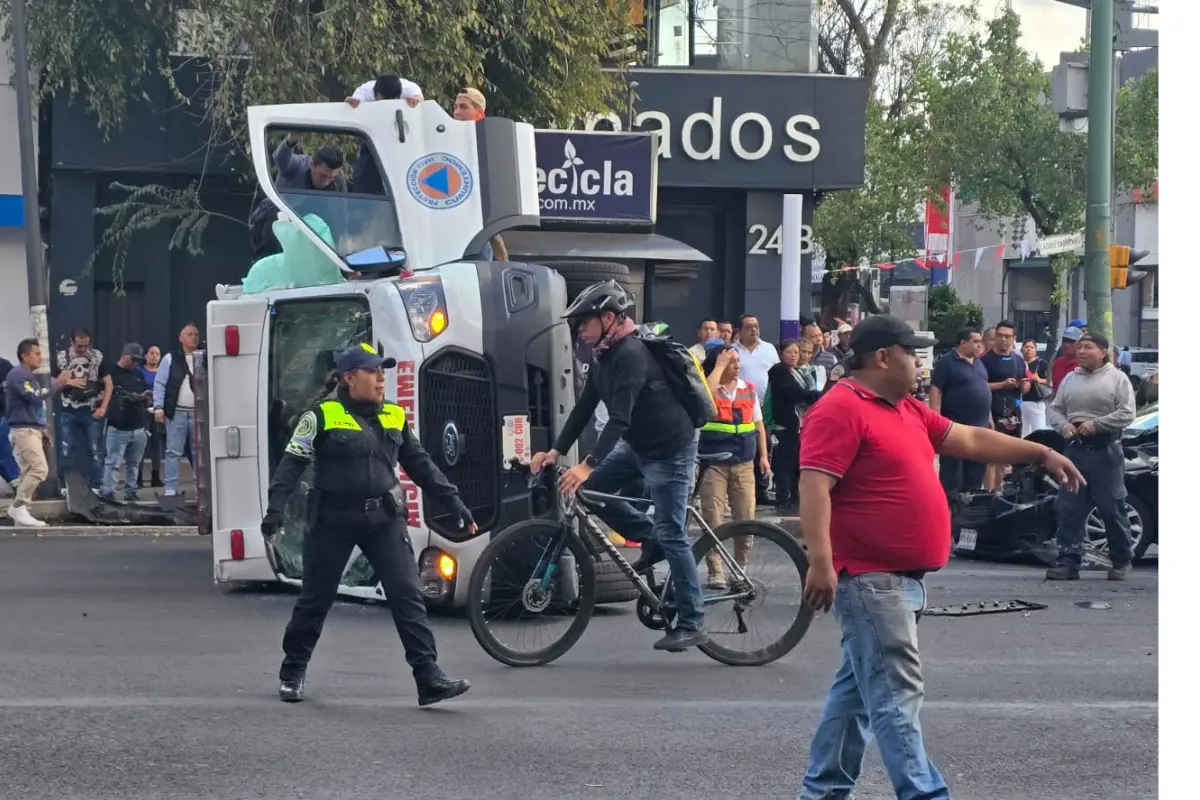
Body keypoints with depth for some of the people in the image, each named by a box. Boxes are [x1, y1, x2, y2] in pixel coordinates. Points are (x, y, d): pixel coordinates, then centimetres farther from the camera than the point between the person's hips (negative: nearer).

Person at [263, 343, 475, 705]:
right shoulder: (323, 417, -5)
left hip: (384, 519, 3)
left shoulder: (394, 417, 9)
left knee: (407, 595, -6)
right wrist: (274, 511, -17)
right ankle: (293, 672, 26)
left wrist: (455, 502, 11)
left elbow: (420, 464, 16)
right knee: (315, 599, 7)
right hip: (333, 521, -3)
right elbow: (291, 464, -7)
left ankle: (429, 678, -8)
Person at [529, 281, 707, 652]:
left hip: (670, 448, -9)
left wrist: (588, 465, -37)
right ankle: (650, 537, 14)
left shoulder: (631, 354, -25)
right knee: (588, 490, 1)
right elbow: (584, 407, 7)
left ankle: (691, 624, 0)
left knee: (671, 535, -7)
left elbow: (619, 418, -32)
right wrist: (555, 451, -2)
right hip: (638, 445, 9)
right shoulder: (602, 356, 5)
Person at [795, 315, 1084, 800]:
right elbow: (814, 486, -23)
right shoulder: (840, 410, -15)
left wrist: (1040, 453, 25)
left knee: (859, 688, 15)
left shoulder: (906, 410, 17)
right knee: (897, 693, -12)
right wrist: (821, 560, -31)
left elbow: (971, 440, 25)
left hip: (901, 577, 10)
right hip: (869, 579, -10)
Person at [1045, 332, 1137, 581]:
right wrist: (1064, 426, -4)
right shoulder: (1070, 379, 14)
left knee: (1112, 509, -1)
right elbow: (1054, 409, 17)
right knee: (1069, 509, 0)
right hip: (1075, 449, 5)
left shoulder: (1117, 378, 0)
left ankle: (1122, 562, 12)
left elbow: (1127, 414, -8)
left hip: (1105, 451, -5)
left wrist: (1095, 424, -15)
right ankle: (1069, 561, 2)